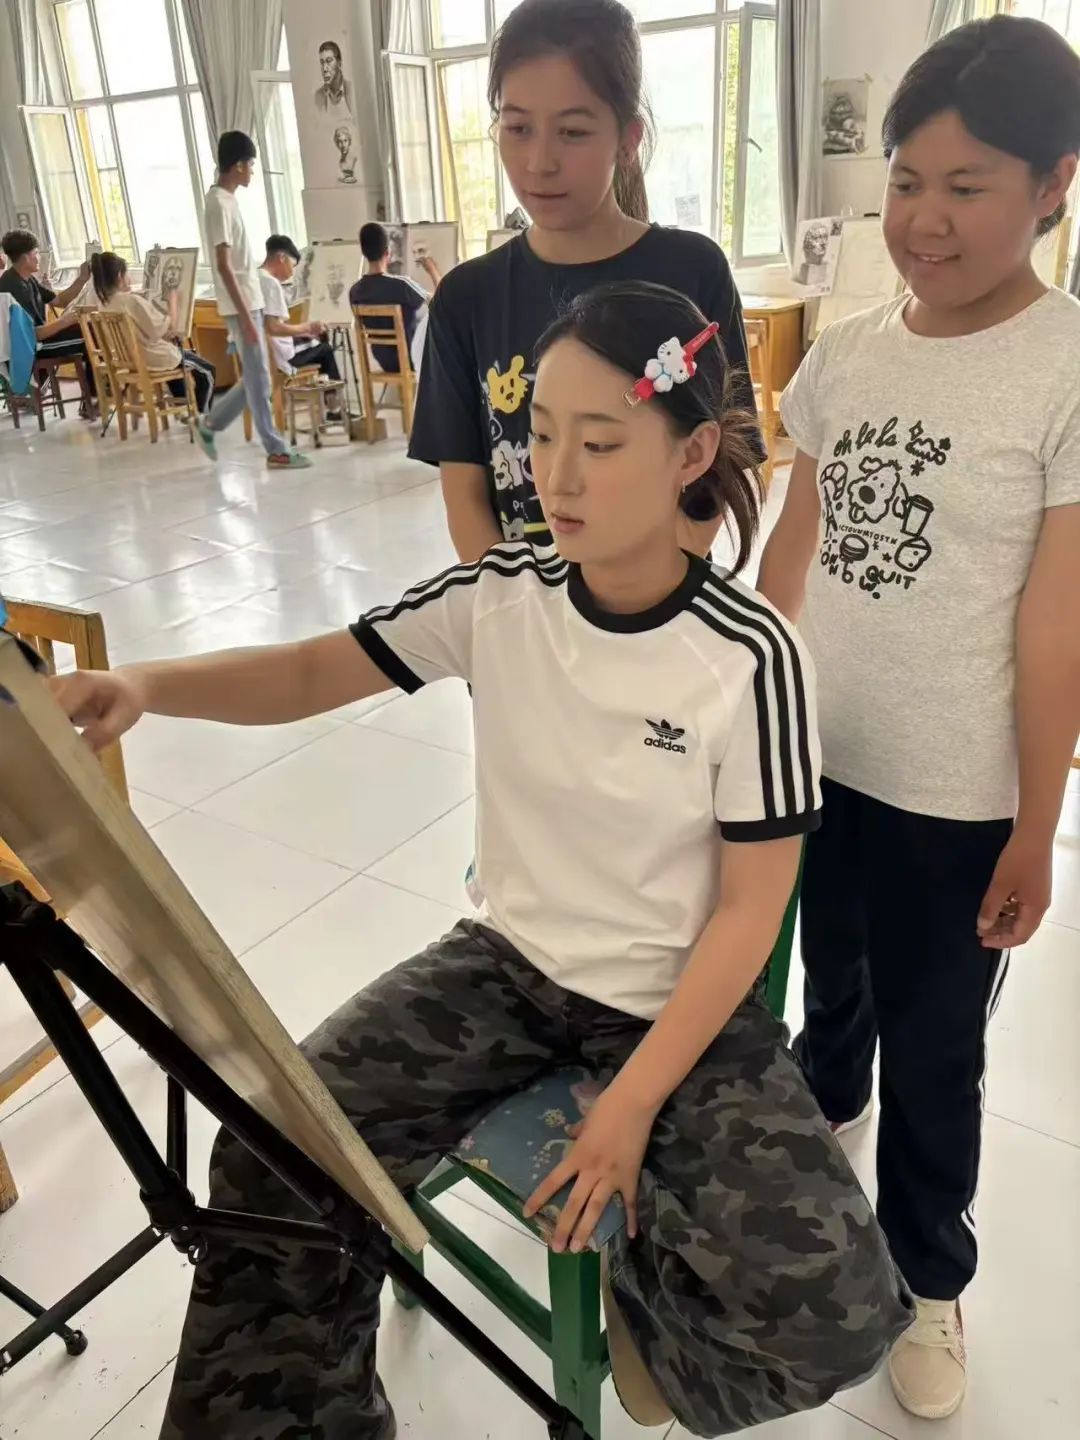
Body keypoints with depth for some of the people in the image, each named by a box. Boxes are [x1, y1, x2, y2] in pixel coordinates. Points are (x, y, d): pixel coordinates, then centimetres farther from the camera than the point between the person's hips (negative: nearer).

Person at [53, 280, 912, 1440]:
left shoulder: (750, 657, -19)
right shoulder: (497, 595, -9)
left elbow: (749, 909, -14)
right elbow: (311, 671, -4)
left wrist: (632, 1104, -15)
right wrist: (141, 684, -23)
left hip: (678, 1000, -2)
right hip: (511, 960, 3)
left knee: (836, 1310, -17)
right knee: (275, 1159, -9)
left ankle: (643, 1279, 16)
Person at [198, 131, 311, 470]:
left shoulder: (225, 199, 15)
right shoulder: (220, 204, -15)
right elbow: (224, 265, -19)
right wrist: (245, 316, -22)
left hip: (250, 303, 10)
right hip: (241, 307, -10)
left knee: (255, 379, 14)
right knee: (259, 382, -3)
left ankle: (211, 424, 25)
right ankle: (276, 450, 5)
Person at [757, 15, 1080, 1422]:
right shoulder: (843, 353, 1)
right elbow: (792, 548, 7)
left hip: (954, 794, -4)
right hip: (813, 755, 5)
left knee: (934, 1050, 12)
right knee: (830, 978, 27)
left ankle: (927, 1281, 38)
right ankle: (824, 1121, 58)